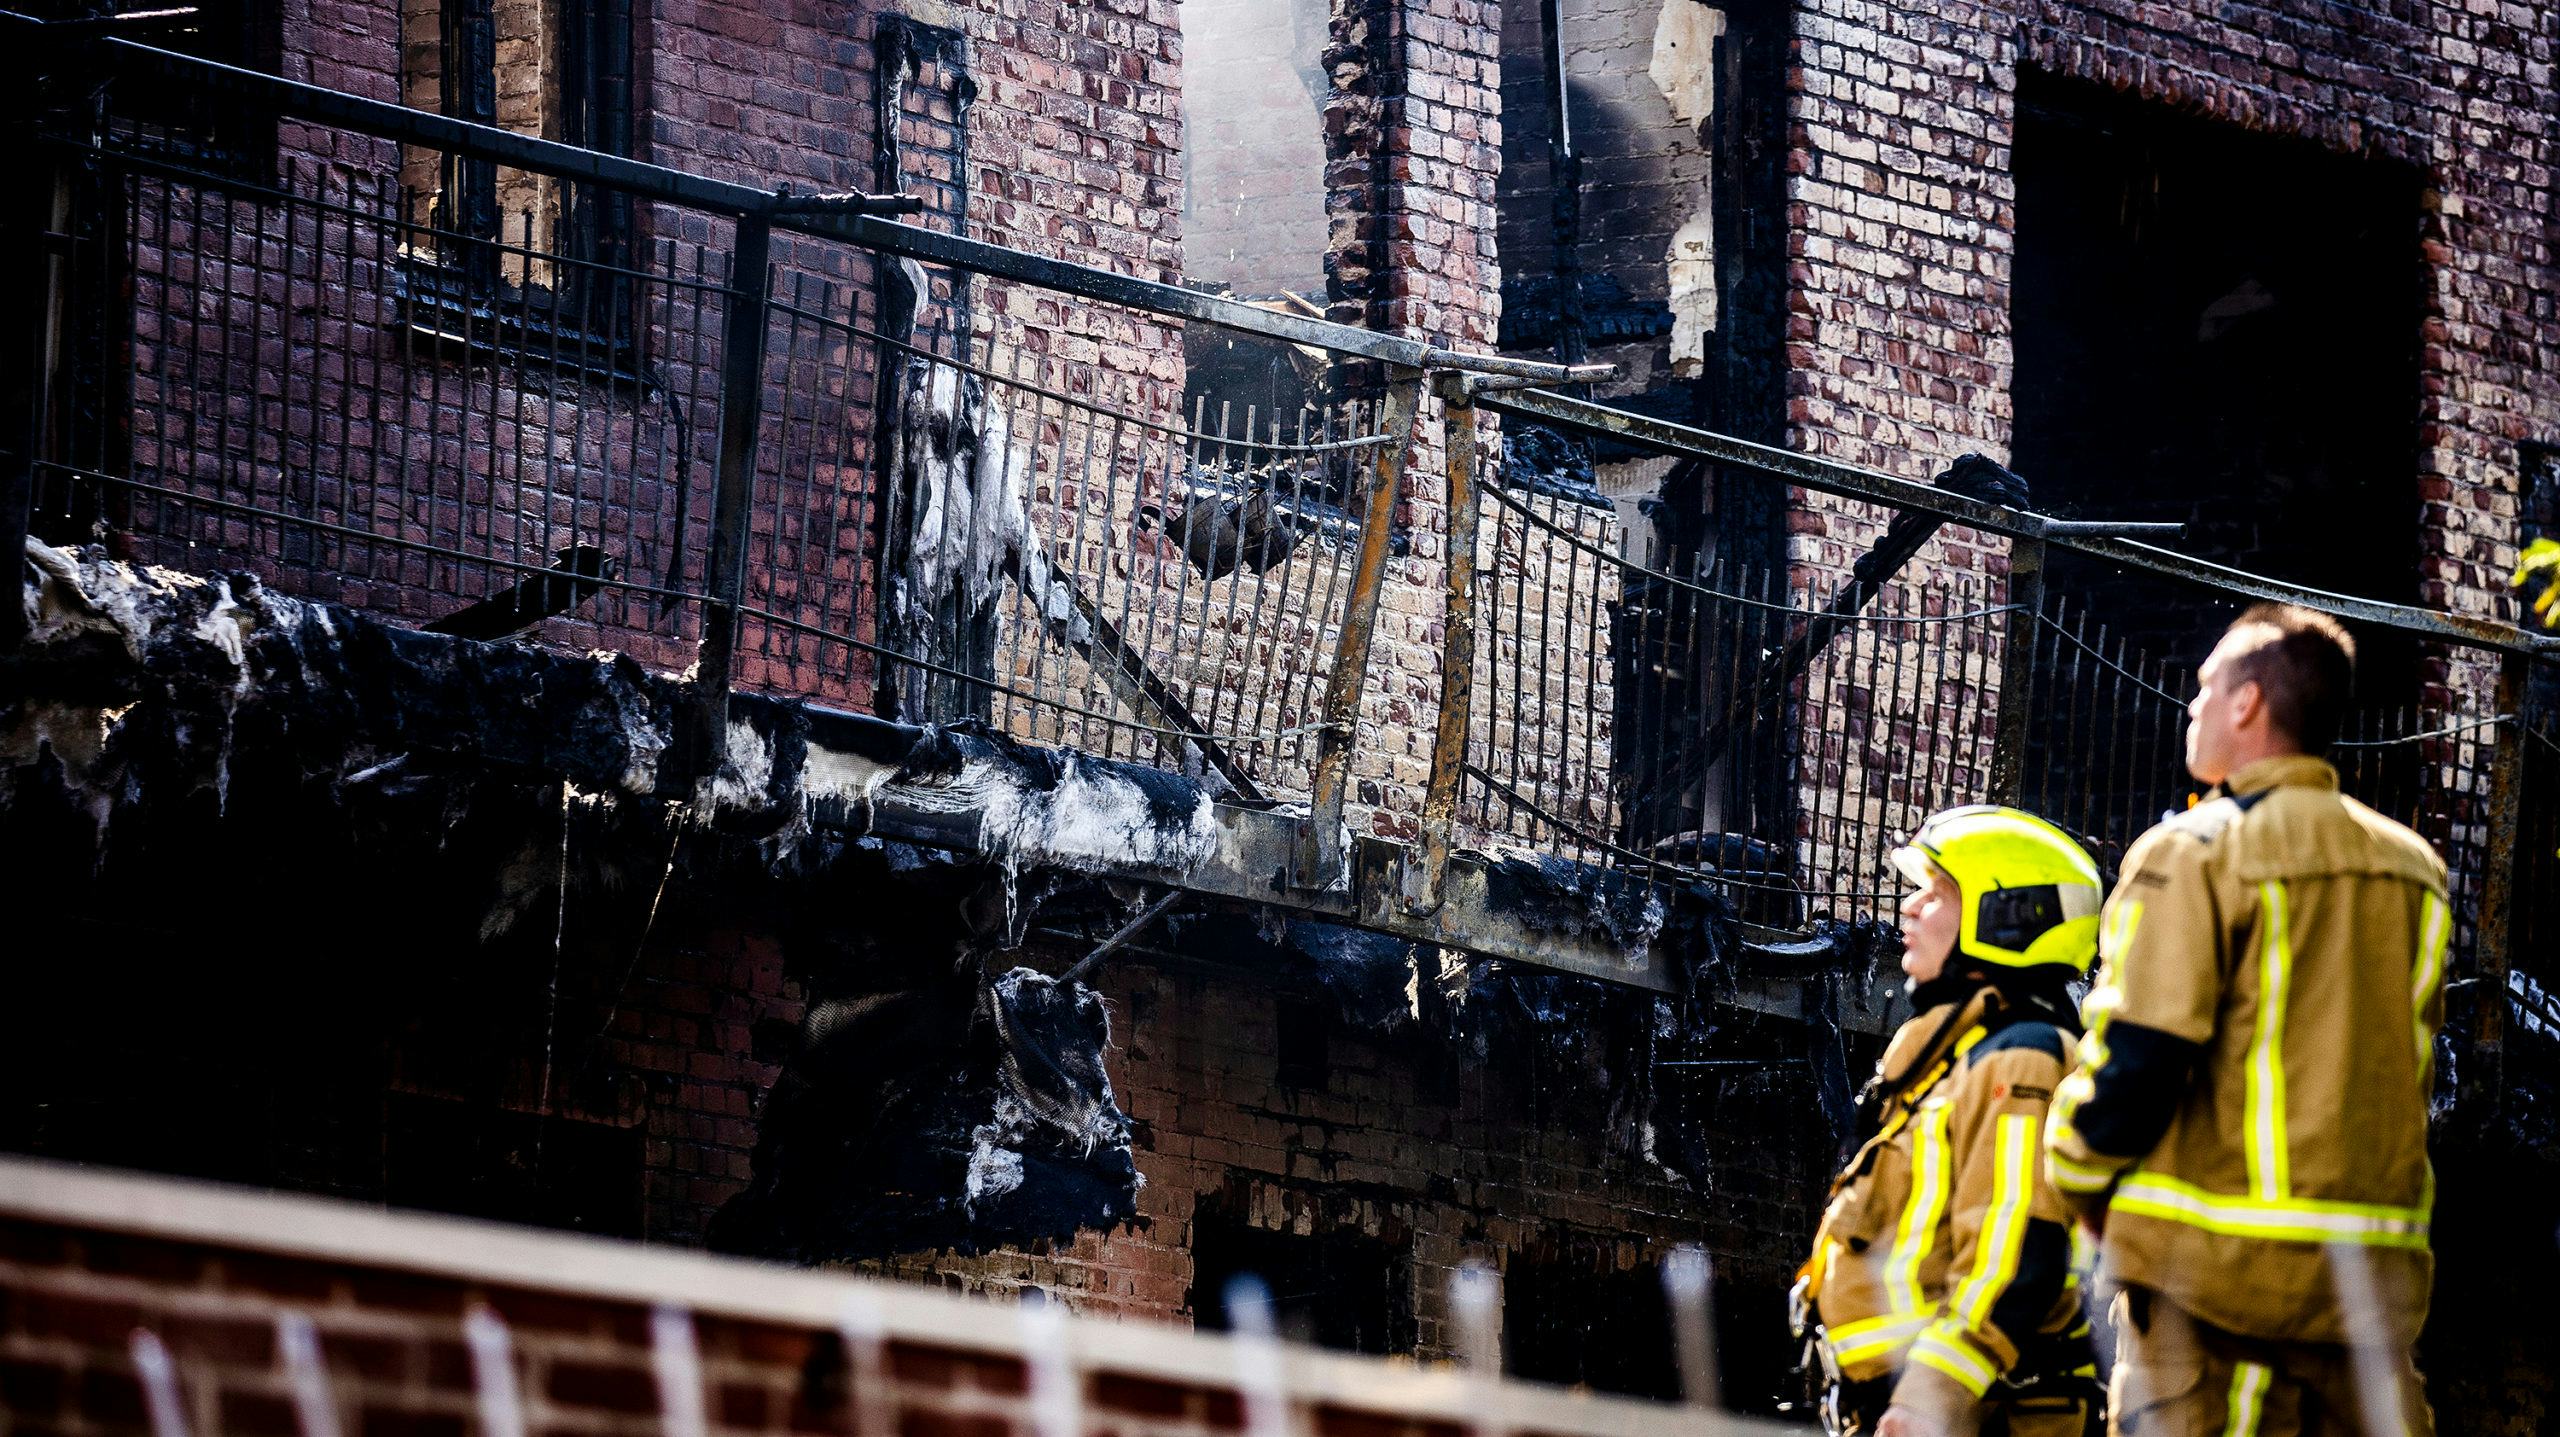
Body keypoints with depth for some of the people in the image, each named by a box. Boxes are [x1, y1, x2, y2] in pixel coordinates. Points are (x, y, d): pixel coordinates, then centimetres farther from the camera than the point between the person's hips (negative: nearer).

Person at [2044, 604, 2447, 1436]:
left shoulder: (2195, 854, -8)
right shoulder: (2412, 867, 14)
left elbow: (2131, 1062, -11)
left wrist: (2077, 1182, 5)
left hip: (2219, 1272, -6)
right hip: (2374, 1278, 6)